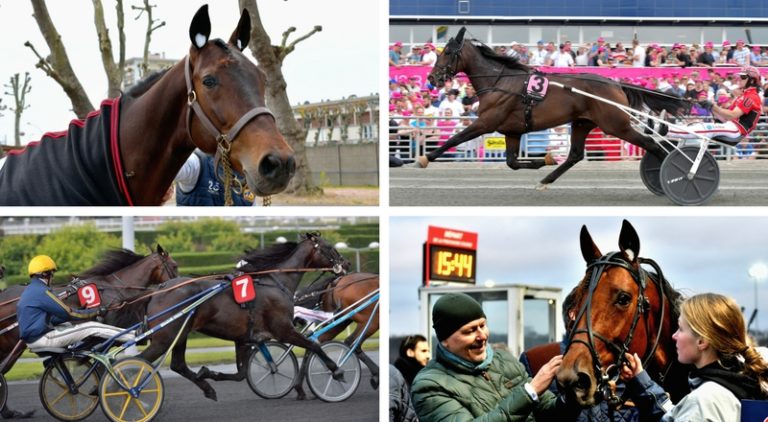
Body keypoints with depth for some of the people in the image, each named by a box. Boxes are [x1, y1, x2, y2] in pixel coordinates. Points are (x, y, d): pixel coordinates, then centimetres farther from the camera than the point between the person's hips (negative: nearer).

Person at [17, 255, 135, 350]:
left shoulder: (30, 291, 17)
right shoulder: (41, 291, -14)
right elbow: (67, 313, -12)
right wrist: (96, 312, -1)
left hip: (32, 338, 10)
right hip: (41, 339, -10)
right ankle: (133, 336, -5)